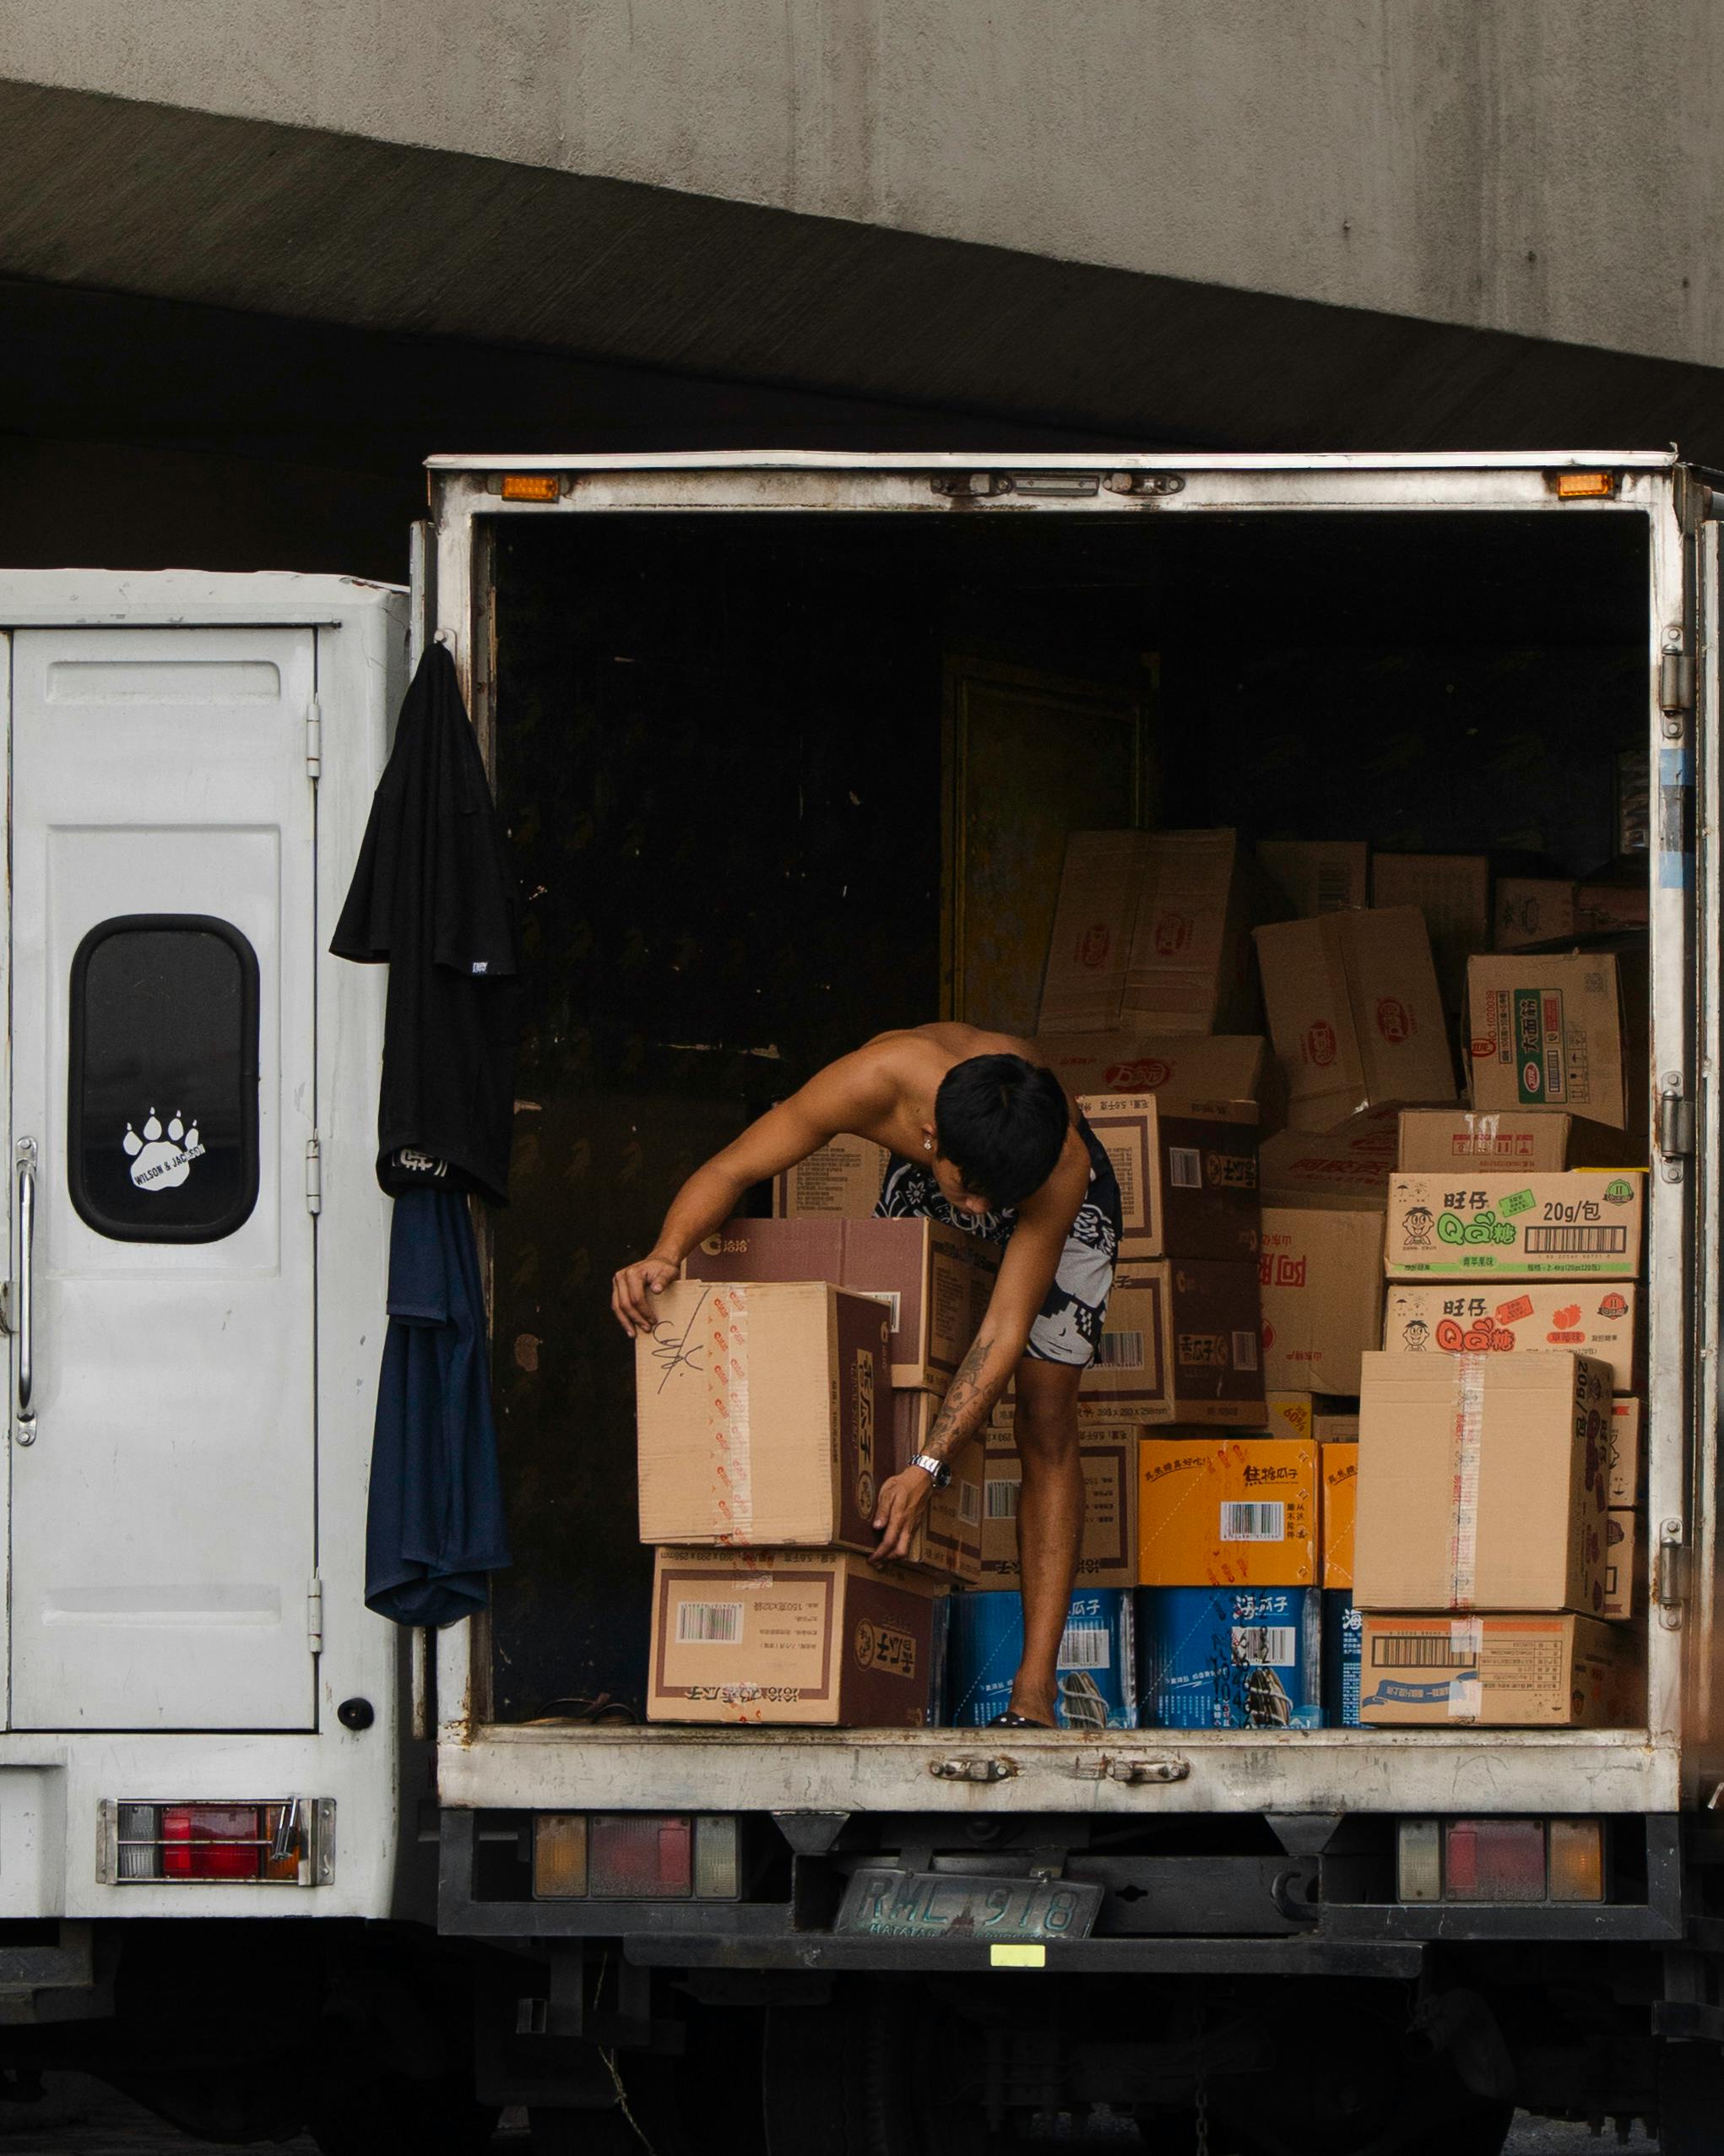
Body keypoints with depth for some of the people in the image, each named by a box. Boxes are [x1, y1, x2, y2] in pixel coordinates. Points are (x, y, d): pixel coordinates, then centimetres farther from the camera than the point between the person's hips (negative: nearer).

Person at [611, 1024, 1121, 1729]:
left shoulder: (1066, 1163, -43)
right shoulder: (874, 1083, -41)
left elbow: (1006, 1328, -38)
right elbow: (726, 1172, -30)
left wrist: (928, 1467, -45)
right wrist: (667, 1254, -51)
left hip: (1050, 1196, -3)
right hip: (920, 1196, 3)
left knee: (1046, 1422, -11)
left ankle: (1035, 1688, -14)